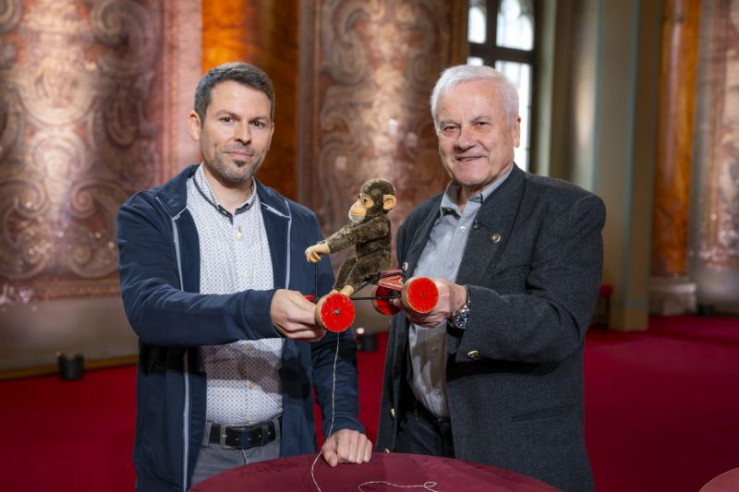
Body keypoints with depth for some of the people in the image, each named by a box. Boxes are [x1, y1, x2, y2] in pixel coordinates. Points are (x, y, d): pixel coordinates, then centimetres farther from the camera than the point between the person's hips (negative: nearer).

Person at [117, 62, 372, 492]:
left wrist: (344, 423, -9)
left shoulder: (299, 225, 4)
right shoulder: (147, 215, -6)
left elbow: (331, 340, 5)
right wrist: (261, 312, -38)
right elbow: (149, 309, -24)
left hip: (285, 452, 3)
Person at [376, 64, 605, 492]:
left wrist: (461, 304, -37)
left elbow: (561, 327, -22)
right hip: (419, 442, 5)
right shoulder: (419, 224, 9)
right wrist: (387, 444, 15)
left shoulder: (567, 211, -9)